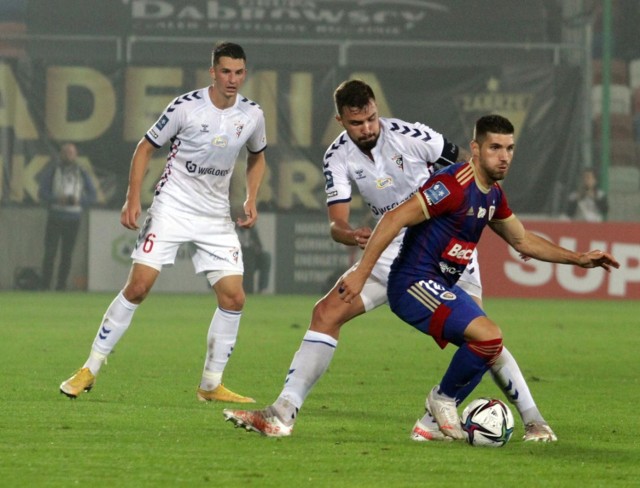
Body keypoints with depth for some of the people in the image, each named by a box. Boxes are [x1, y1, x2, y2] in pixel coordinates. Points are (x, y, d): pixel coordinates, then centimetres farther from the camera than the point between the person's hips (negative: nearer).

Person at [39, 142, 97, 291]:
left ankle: (61, 287, 4)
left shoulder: (82, 173, 6)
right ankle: (44, 286, -6)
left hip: (73, 219, 2)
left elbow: (92, 196, 6)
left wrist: (78, 201, -14)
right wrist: (58, 199, -19)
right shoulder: (52, 170, 1)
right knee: (50, 252, -8)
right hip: (55, 216, -2)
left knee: (67, 255, 0)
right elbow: (42, 192, -2)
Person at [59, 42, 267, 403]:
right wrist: (133, 199, -9)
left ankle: (211, 385, 8)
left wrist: (252, 199, 5)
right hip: (172, 207, -4)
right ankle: (90, 370, -1)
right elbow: (146, 147, -2)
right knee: (138, 287, -12)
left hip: (217, 217, 4)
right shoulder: (186, 107, -13)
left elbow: (257, 156, 19)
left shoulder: (252, 115, -1)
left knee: (234, 298, -5)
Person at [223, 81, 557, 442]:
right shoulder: (338, 157, -6)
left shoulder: (410, 136, -17)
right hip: (391, 252, 4)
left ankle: (533, 420, -5)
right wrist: (350, 235, -34)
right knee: (327, 313, -8)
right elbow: (337, 222, -12)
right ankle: (282, 414, -9)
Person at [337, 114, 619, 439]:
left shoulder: (492, 194, 10)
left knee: (487, 351, 16)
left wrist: (578, 259, 18)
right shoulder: (454, 185, -20)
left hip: (443, 287, 10)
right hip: (415, 283, -10)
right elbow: (394, 219, -24)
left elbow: (522, 241, 25)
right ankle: (443, 399, 1)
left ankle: (434, 420, 24)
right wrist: (361, 273, -27)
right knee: (489, 336, -23)